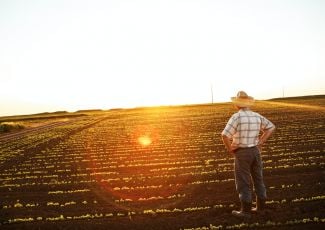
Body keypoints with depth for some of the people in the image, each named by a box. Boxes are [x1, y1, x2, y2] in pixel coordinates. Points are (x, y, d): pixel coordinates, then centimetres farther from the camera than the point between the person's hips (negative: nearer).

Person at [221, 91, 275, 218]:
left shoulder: (236, 117, -18)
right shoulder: (257, 116, 1)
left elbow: (225, 135, -27)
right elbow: (271, 127, 13)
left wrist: (230, 149, -9)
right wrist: (260, 143, 11)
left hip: (242, 153, -6)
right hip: (255, 151, 6)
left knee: (243, 183, 4)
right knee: (258, 179, 17)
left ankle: (246, 210, 10)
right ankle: (261, 206, 26)